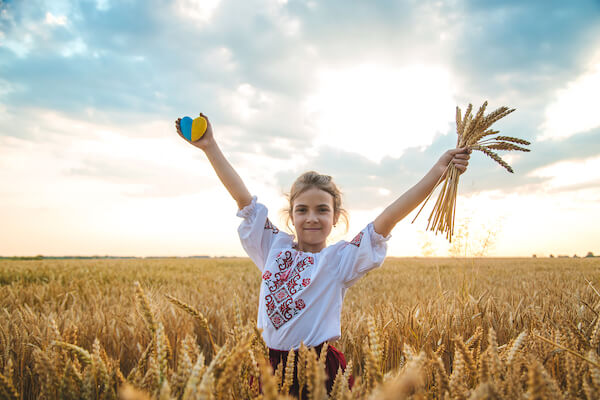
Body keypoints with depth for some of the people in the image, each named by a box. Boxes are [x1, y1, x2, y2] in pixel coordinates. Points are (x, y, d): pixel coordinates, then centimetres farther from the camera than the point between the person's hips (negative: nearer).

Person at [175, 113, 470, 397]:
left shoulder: (340, 260, -5)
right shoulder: (274, 247, 4)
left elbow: (389, 217, -13)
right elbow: (243, 198, 3)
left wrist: (438, 170, -18)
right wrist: (209, 146, 3)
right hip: (272, 364, 3)